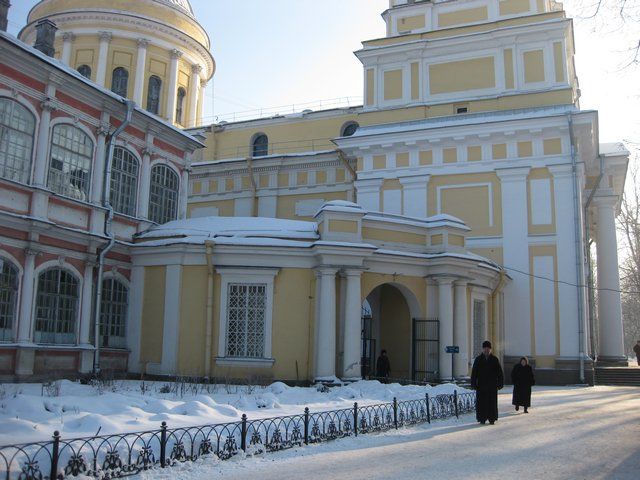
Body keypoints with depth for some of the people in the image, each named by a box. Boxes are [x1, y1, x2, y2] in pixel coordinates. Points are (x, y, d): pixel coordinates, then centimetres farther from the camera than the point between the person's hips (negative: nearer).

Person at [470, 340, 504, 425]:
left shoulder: (495, 359, 3)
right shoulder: (478, 359, 2)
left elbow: (500, 372, 3)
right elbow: (474, 373, 0)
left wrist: (500, 383, -4)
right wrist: (473, 384, -7)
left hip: (492, 385, 0)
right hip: (481, 385, 0)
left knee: (492, 402, 1)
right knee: (481, 402, -1)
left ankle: (492, 419, 11)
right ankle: (482, 419, 8)